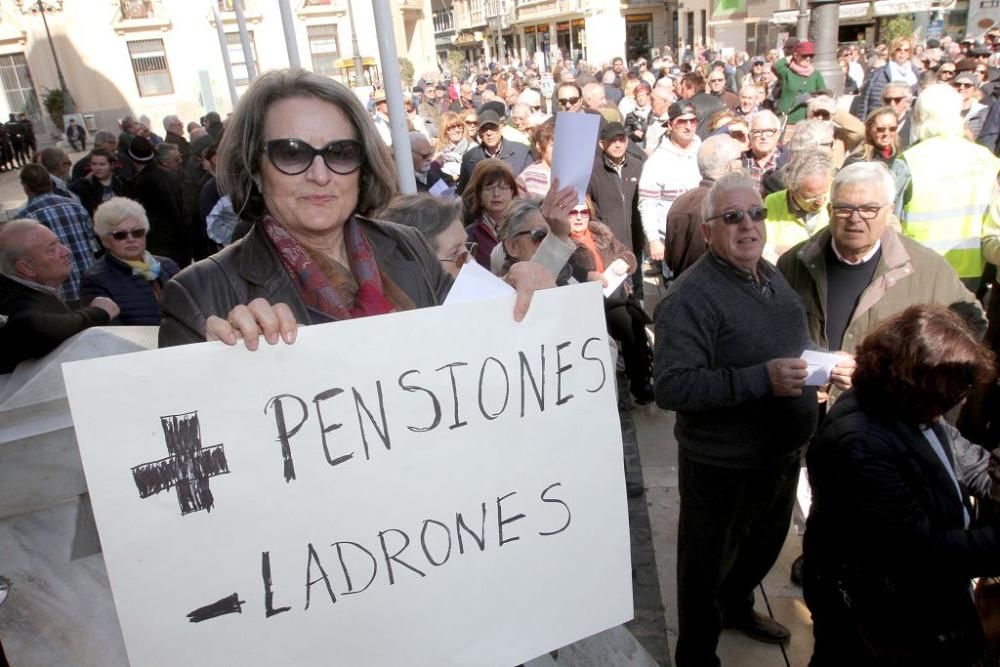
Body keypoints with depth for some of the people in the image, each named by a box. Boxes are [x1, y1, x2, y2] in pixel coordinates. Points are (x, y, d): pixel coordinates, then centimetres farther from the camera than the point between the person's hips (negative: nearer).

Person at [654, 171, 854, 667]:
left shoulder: (771, 275, 5)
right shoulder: (691, 297, -23)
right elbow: (670, 386, -30)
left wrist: (827, 365, -1)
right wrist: (761, 379, -34)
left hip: (781, 452, 9)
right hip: (722, 466, -8)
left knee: (765, 544, 30)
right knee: (705, 568, 13)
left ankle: (737, 606, 59)